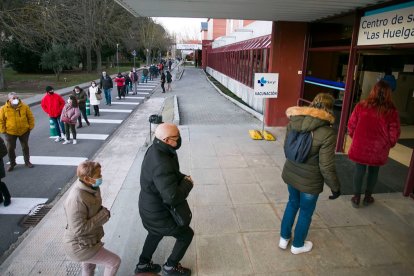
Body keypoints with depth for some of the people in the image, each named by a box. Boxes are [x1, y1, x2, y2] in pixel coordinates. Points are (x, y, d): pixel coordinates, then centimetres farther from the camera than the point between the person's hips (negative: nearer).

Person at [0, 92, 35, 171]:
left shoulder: (25, 106, -5)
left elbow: (30, 117, 2)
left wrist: (31, 126, -3)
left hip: (24, 131, 0)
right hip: (10, 132, 0)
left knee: (25, 147, 11)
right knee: (10, 148, 6)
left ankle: (27, 161, 26)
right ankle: (12, 163, 23)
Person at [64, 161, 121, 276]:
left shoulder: (90, 186, -9)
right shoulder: (76, 200, -35)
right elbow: (79, 229, -31)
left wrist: (102, 212, -6)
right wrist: (103, 215, -25)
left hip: (88, 239, 9)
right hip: (80, 246, -8)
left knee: (89, 266, 33)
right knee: (115, 261, 4)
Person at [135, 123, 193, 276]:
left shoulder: (155, 150, -7)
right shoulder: (161, 165, -38)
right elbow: (173, 197, -40)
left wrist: (183, 177, -8)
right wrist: (188, 183, -23)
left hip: (149, 207, 9)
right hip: (158, 214, -9)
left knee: (156, 233, 35)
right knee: (186, 234, 15)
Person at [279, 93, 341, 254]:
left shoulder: (293, 122, -9)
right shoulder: (327, 133, -24)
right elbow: (326, 166, -20)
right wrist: (335, 186, -4)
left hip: (290, 173, 5)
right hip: (310, 180, -5)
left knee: (292, 203, 28)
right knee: (306, 212, 19)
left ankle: (284, 238, 43)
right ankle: (298, 245, 41)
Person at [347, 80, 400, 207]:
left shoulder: (361, 106, -9)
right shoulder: (391, 111, -11)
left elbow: (351, 125, -1)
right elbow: (394, 133, -4)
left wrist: (354, 137, 16)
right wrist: (389, 144, 15)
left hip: (360, 146, 0)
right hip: (378, 149, 0)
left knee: (359, 170, 14)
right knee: (373, 171, 19)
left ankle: (356, 197, 22)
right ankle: (368, 197, 33)